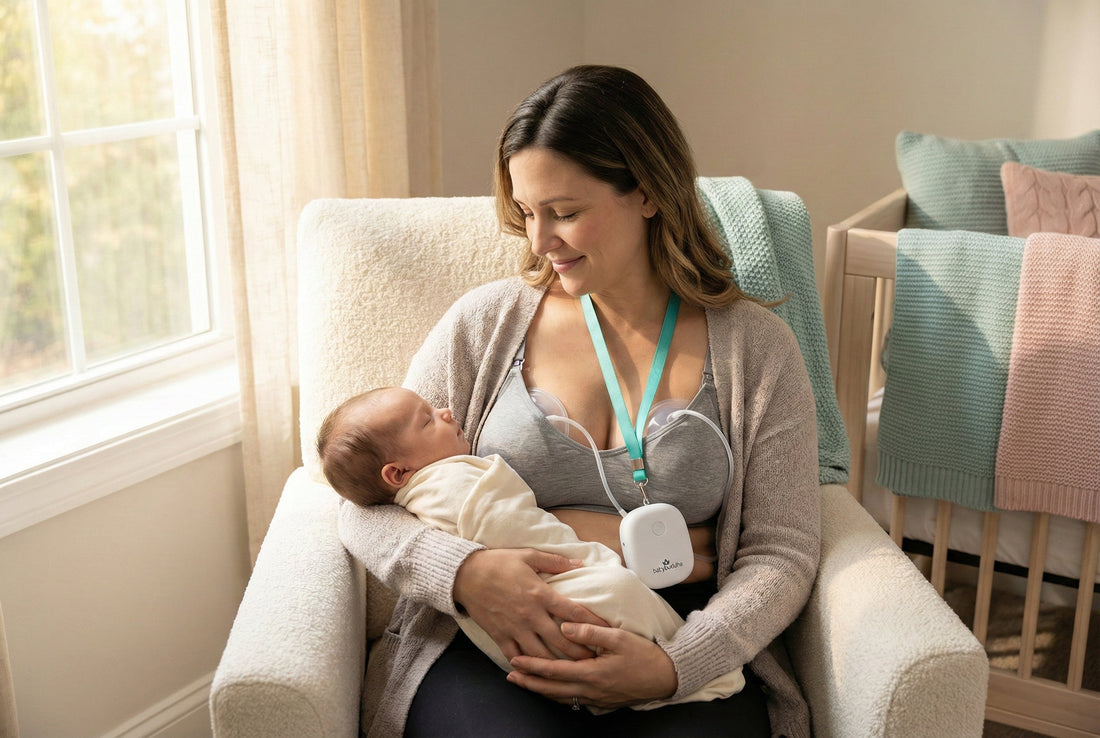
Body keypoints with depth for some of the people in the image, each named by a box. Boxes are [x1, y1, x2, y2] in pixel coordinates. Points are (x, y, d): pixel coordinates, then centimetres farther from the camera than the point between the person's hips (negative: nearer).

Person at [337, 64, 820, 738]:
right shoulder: (484, 324, 5)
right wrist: (464, 572, -17)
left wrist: (675, 664, -17)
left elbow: (781, 554, 2)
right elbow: (368, 509, 5)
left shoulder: (756, 347, 4)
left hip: (688, 653, 1)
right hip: (487, 645, 0)